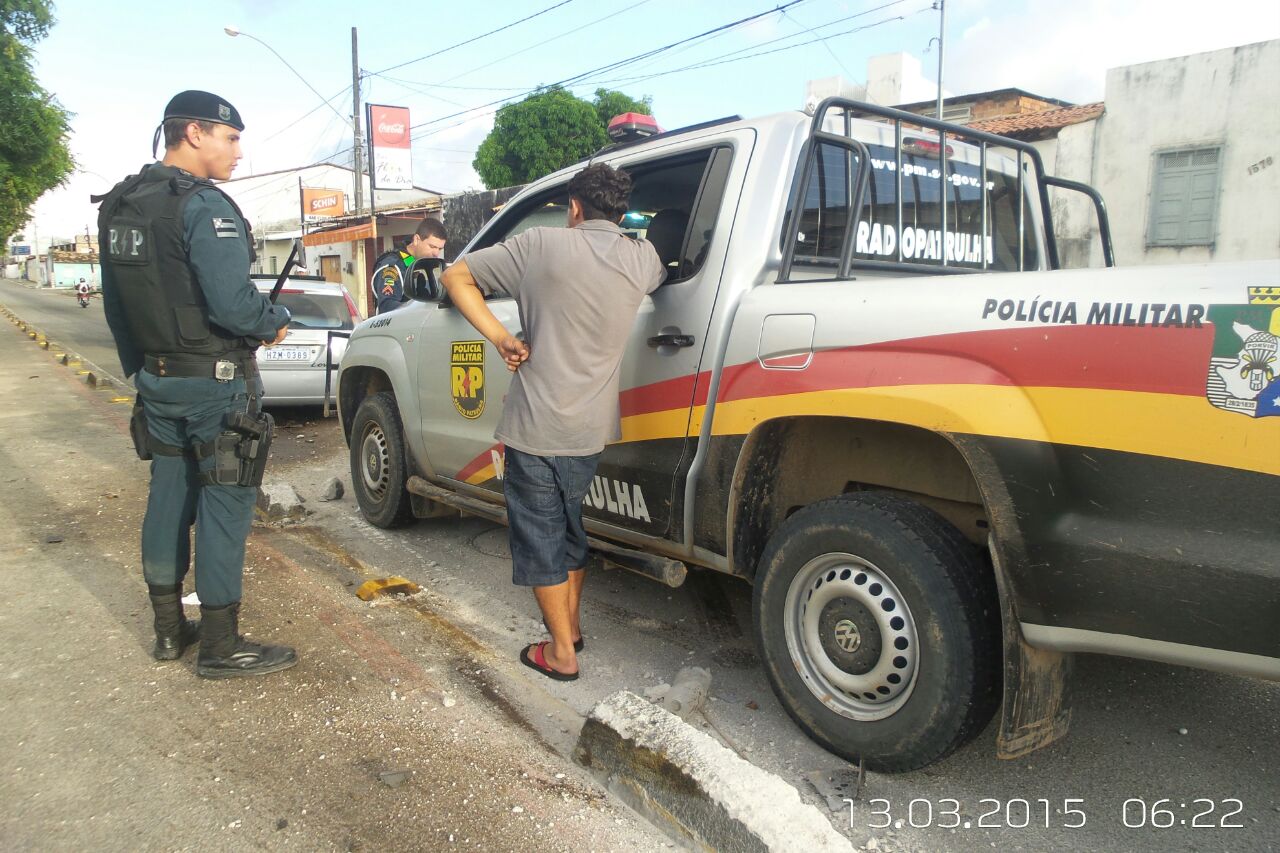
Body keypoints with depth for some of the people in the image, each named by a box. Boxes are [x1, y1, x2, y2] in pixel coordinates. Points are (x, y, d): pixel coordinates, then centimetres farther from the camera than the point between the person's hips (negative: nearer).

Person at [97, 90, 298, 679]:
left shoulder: (118, 206, 11)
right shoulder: (204, 205, -17)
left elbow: (117, 304, 16)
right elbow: (233, 303, -25)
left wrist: (141, 368, 23)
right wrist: (275, 323, -6)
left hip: (157, 380, 9)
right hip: (215, 381, -9)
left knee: (169, 497, 15)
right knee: (224, 505, -1)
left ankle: (169, 630, 27)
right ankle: (221, 647, 7)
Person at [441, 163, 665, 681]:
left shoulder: (541, 245, -8)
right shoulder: (642, 259, 1)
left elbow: (455, 277, -5)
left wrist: (499, 337, -8)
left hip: (534, 430, -4)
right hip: (591, 430, 5)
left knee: (541, 538, 9)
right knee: (570, 528, 24)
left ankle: (561, 653, 18)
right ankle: (571, 625, 37)